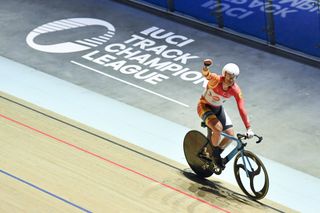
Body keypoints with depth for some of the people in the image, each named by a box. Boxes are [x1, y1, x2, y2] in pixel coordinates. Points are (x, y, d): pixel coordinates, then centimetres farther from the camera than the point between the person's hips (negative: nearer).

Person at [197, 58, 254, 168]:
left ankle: (216, 154, 23)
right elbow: (207, 75, -54)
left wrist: (249, 128, -30)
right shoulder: (216, 80, -32)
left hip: (218, 108, 5)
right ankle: (213, 153, -2)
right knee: (218, 128, -29)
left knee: (230, 135, -3)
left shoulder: (236, 90, -22)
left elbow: (242, 109, -24)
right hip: (204, 106, -5)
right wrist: (205, 67, -79)